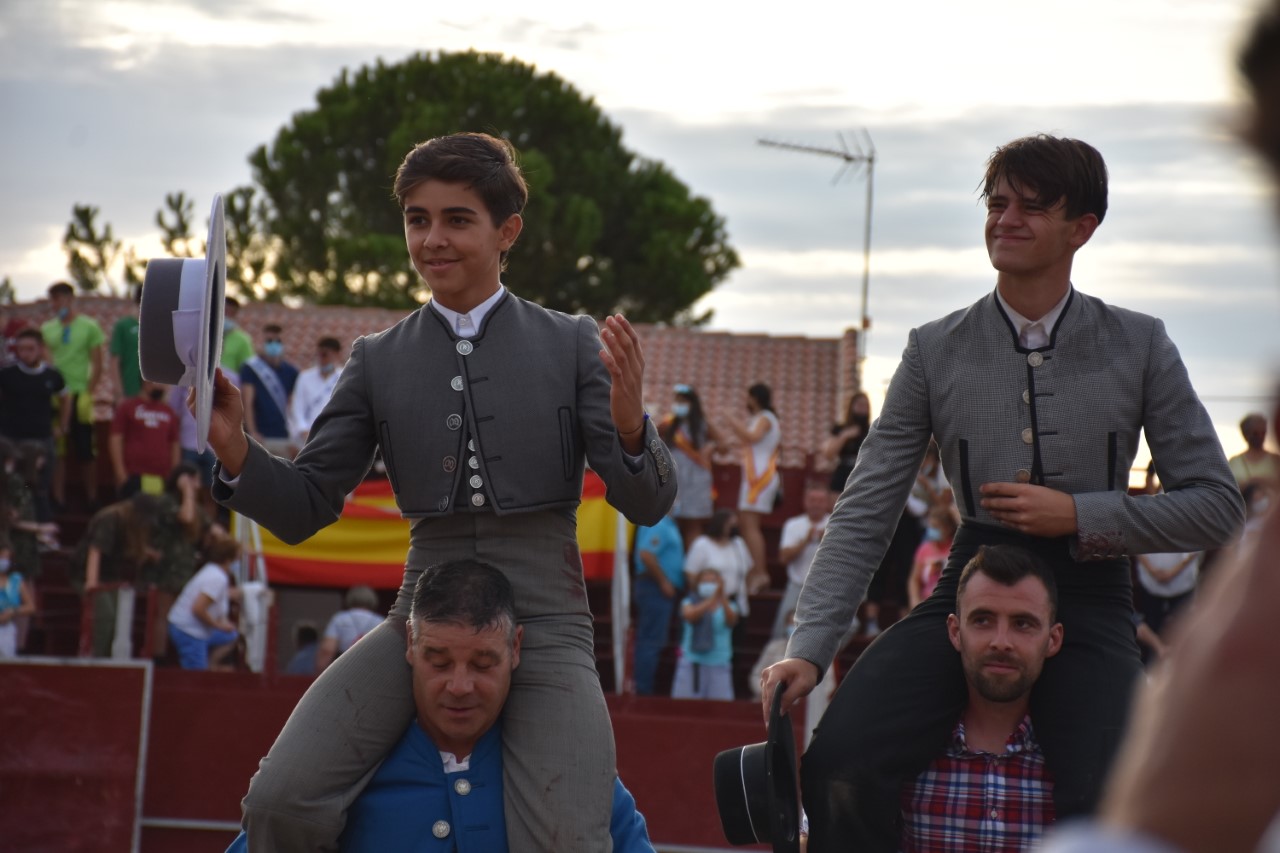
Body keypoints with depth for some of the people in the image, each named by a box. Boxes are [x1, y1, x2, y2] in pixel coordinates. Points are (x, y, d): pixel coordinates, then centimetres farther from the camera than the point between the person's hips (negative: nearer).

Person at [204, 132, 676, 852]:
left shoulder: (573, 345, 5)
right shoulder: (380, 361, 9)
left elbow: (648, 504, 0)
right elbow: (303, 510, 9)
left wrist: (629, 423, -22)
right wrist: (234, 448, -11)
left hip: (544, 627, -1)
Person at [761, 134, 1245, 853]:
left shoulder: (1138, 346, 4)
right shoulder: (936, 351, 6)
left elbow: (1218, 508, 4)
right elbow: (864, 516, 4)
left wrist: (1079, 514, -9)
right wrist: (809, 650, -8)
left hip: (1088, 602, -1)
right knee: (838, 769, -26)